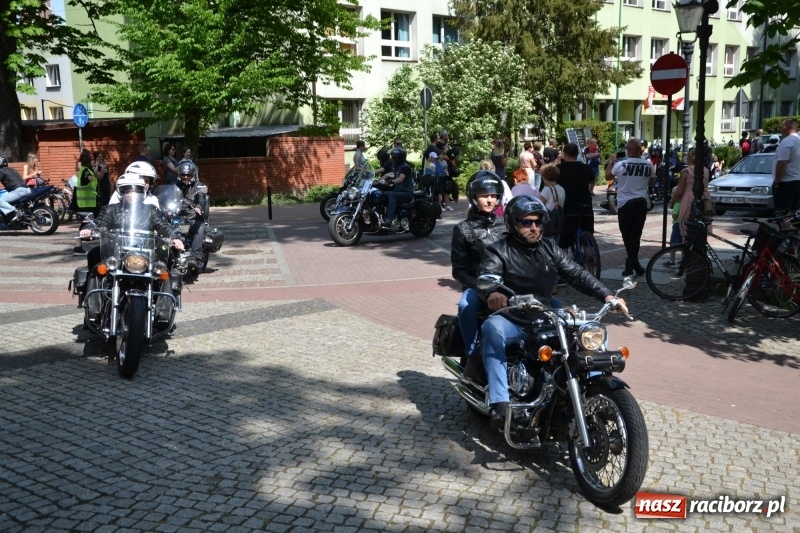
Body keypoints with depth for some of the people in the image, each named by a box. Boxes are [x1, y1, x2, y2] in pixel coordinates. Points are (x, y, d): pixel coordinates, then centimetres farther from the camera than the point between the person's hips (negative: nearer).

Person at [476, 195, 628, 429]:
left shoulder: (549, 248, 10)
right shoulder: (498, 251, -5)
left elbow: (576, 274, 6)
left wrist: (606, 295, -9)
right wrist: (492, 293, -48)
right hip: (510, 321, -5)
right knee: (492, 328, -37)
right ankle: (500, 404, -41)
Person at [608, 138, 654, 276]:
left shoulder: (621, 164, -13)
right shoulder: (648, 165, -1)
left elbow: (608, 176, 4)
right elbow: (651, 181, 15)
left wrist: (611, 162, 17)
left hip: (625, 203, -3)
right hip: (642, 202, 3)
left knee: (627, 235, 8)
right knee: (636, 235, 10)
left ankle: (632, 264, 4)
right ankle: (632, 264, 10)